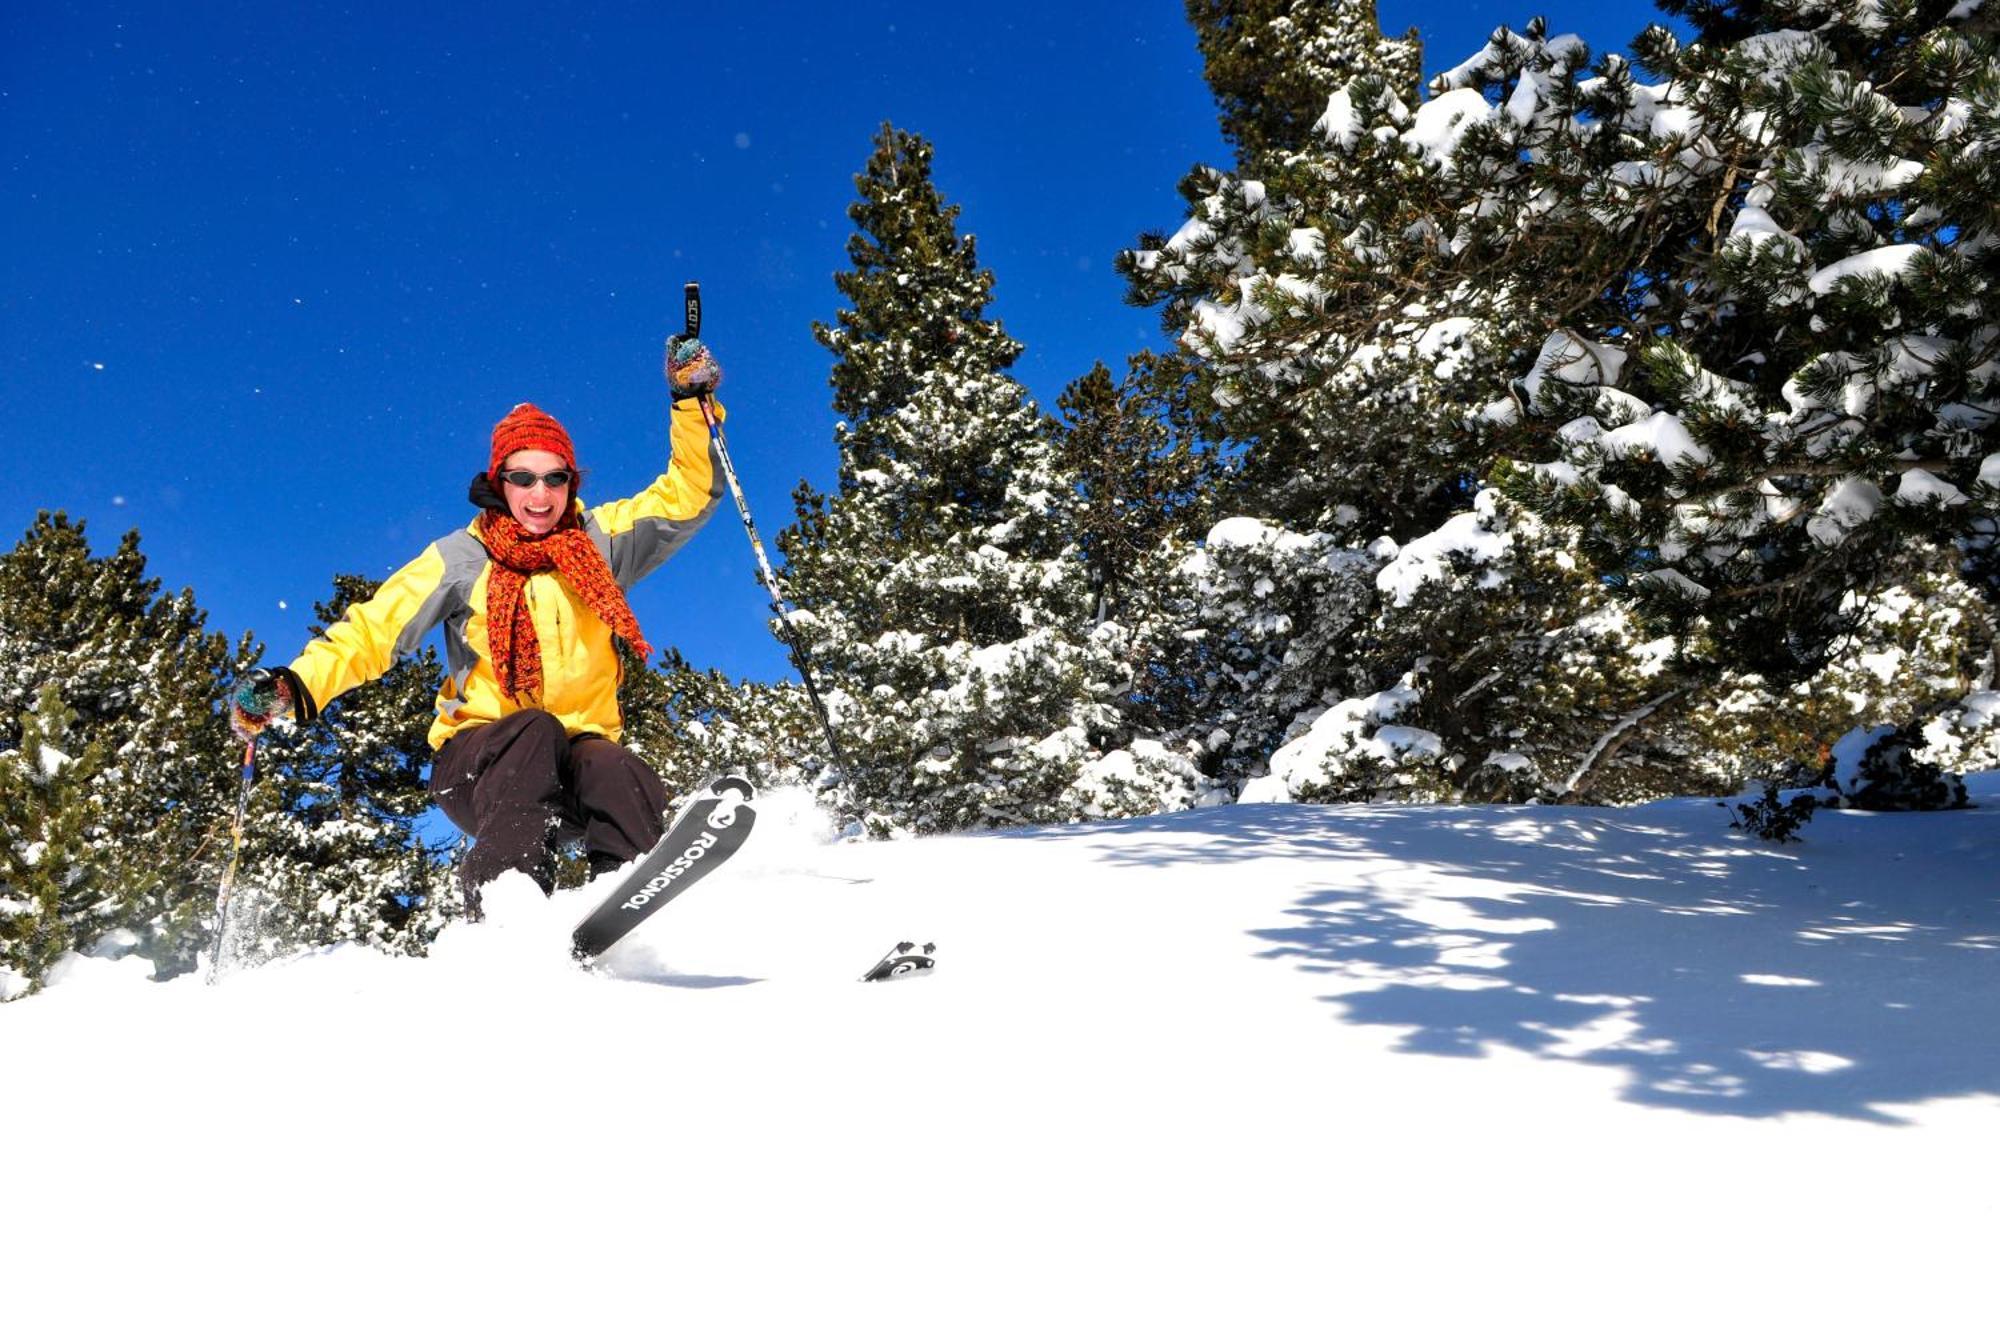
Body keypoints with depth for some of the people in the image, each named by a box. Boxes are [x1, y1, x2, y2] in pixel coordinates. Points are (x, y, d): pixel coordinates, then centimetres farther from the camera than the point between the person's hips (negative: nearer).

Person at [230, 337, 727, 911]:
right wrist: (297, 685, -17)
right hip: (478, 758, -1)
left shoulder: (600, 541, 8)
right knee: (535, 731, -37)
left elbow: (689, 493, 8)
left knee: (624, 778, -34)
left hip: (581, 750, 2)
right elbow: (374, 628, -2)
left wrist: (692, 400, -3)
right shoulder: (462, 558, 3)